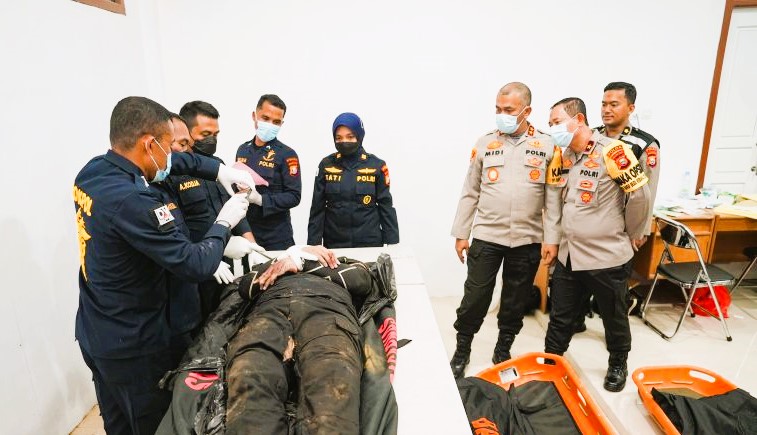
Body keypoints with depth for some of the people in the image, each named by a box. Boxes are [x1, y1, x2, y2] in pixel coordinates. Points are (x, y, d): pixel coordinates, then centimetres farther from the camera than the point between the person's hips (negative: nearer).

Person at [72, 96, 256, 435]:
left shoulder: (91, 172, -3)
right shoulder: (131, 202, -31)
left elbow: (176, 163, 10)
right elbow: (196, 266, -28)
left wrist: (220, 169, 0)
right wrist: (224, 222, -13)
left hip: (94, 335, 8)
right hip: (132, 346, -8)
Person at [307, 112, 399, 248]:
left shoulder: (376, 165, -3)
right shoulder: (326, 165, -1)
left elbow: (386, 206, 0)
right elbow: (317, 208, 2)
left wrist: (392, 241, -4)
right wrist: (313, 242, -3)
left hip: (370, 241, -1)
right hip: (334, 242, 1)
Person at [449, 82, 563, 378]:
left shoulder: (547, 145, 1)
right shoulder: (485, 144, 2)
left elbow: (553, 197, 1)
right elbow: (470, 193, 4)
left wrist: (551, 238, -4)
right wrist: (460, 233, 2)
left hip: (528, 239, 1)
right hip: (486, 236, 0)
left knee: (516, 301, 13)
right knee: (475, 298, 3)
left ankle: (503, 351, 32)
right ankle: (462, 350, 24)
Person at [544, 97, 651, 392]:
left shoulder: (611, 151, -17)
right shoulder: (565, 157, 4)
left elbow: (639, 193, -13)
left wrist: (632, 233, -3)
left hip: (607, 257, -5)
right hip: (568, 256, 6)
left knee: (614, 319, 17)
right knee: (560, 319, 15)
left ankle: (618, 365, 40)